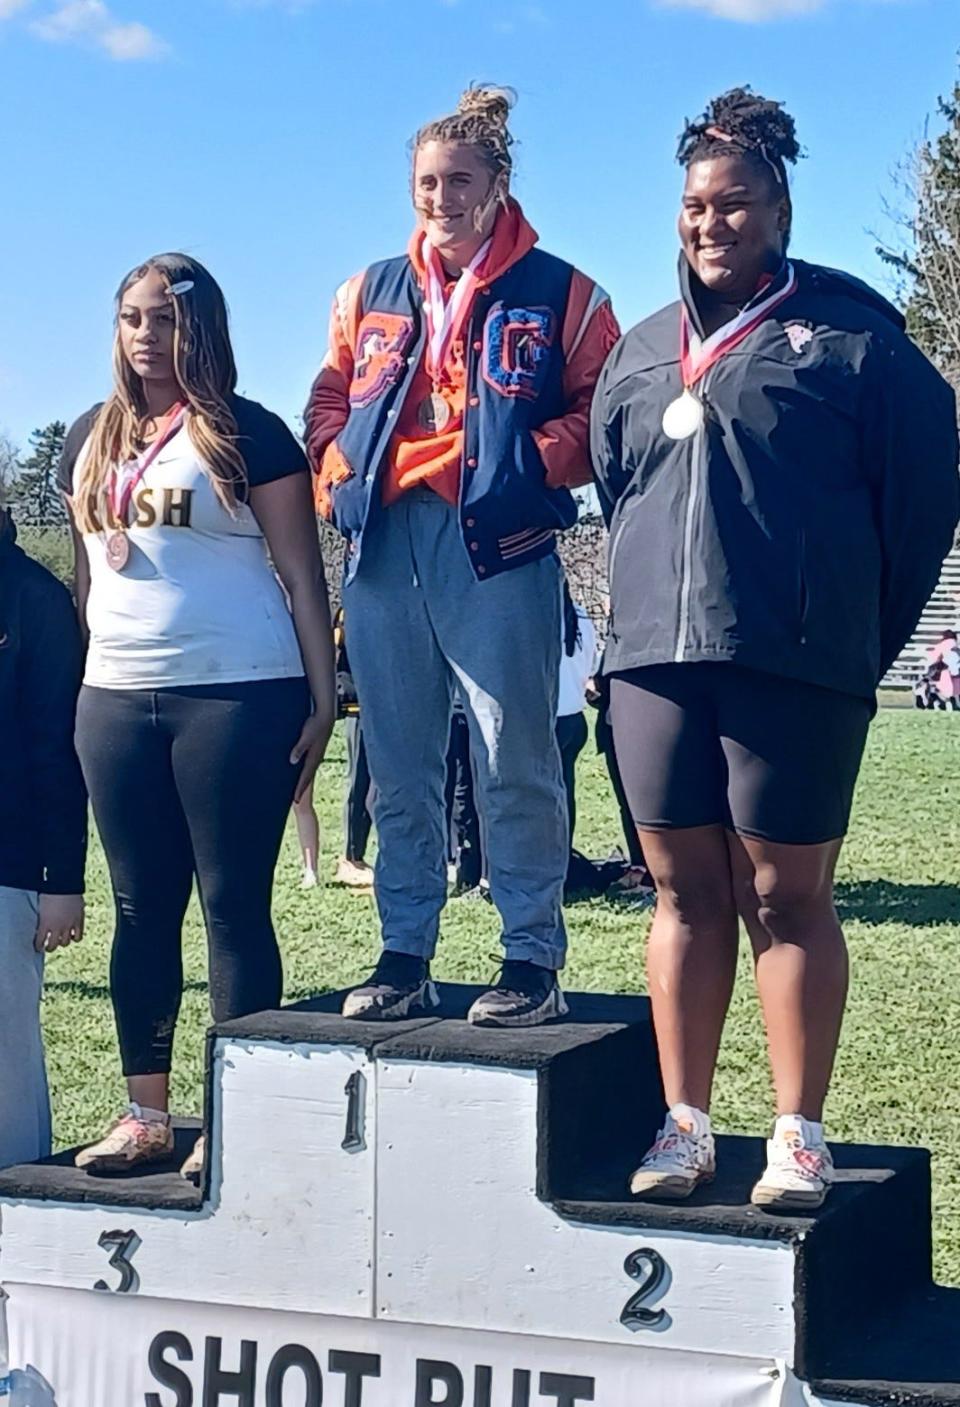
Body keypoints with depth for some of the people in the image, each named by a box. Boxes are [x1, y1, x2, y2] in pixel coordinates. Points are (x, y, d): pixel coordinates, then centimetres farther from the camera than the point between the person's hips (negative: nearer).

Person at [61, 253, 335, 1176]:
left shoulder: (247, 434, 0)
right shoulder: (92, 439, 15)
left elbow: (302, 574, -1)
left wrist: (323, 701, -7)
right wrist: (66, 692, 15)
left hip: (236, 695, -5)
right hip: (115, 700, 5)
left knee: (233, 904, -2)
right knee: (141, 908, 8)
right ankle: (145, 1114, 14)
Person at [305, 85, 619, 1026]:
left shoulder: (557, 294, 5)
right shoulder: (372, 294, 17)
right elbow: (329, 404, 22)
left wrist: (534, 465, -12)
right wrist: (339, 476, 4)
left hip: (498, 550, -4)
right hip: (383, 545, 5)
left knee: (515, 763, -3)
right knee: (399, 767, 8)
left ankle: (533, 961, 4)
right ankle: (403, 957, 15)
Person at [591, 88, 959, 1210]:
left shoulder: (846, 335, 2)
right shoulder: (638, 355, 17)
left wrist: (865, 630, 4)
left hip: (793, 667, -4)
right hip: (654, 661, 5)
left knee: (787, 898, -2)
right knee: (685, 895, 7)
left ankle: (799, 1136, 5)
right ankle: (684, 1127, 13)